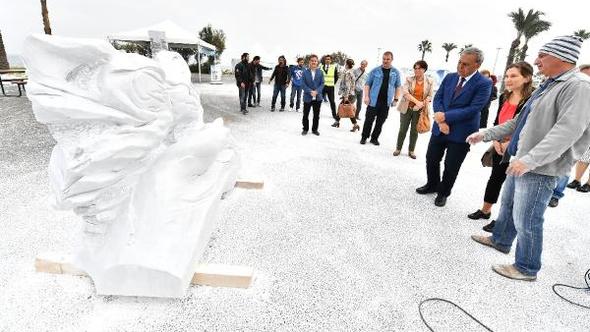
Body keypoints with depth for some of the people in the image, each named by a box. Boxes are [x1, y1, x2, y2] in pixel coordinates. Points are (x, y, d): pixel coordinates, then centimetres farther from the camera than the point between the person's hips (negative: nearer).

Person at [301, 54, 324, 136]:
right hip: (307, 97, -1)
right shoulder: (305, 72, -4)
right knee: (305, 114, 7)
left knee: (316, 115, 10)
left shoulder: (320, 72, 0)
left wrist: (316, 91, -16)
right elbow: (303, 84, -7)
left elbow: (322, 83, -1)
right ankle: (305, 129, 23)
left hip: (318, 97, 1)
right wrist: (310, 92, -18)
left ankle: (314, 129, 25)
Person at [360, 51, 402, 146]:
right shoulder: (375, 70, 0)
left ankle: (374, 138, 21)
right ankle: (364, 137, 17)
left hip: (386, 102, 2)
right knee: (369, 120, 3)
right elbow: (367, 84, 1)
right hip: (373, 101, -2)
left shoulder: (395, 72, 6)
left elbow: (398, 86, 11)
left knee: (380, 122, 8)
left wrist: (396, 99, 3)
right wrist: (366, 96, -9)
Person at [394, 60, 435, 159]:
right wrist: (416, 101, -24)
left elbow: (430, 96, 1)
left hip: (419, 110, 1)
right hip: (407, 108, 0)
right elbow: (405, 92, -14)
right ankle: (398, 149, 21)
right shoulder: (409, 79, -2)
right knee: (403, 129, 8)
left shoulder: (430, 81, 0)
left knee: (414, 131, 9)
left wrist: (424, 105, -19)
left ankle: (411, 150, 21)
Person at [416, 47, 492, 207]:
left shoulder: (484, 84, -11)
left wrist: (445, 116, -20)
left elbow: (473, 109, -20)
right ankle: (432, 185, 39)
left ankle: (443, 192, 30)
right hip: (440, 129, 5)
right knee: (431, 159, 15)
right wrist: (441, 121, -15)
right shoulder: (450, 77, 4)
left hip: (461, 133, -4)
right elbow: (437, 98, 0)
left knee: (451, 167, 8)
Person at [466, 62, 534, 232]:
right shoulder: (504, 97, 3)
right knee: (495, 178, 17)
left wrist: (511, 144, -18)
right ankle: (485, 210, 32)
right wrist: (495, 140, -3)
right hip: (499, 146, 6)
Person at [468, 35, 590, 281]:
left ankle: (526, 268, 17)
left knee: (525, 221, -1)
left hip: (540, 169, -9)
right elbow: (519, 122, 19)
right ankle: (500, 240, 43)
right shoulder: (548, 86, 15)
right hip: (520, 164, 10)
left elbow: (569, 130, -27)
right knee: (508, 204, 23)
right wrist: (486, 135, 15)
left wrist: (530, 159, -35)